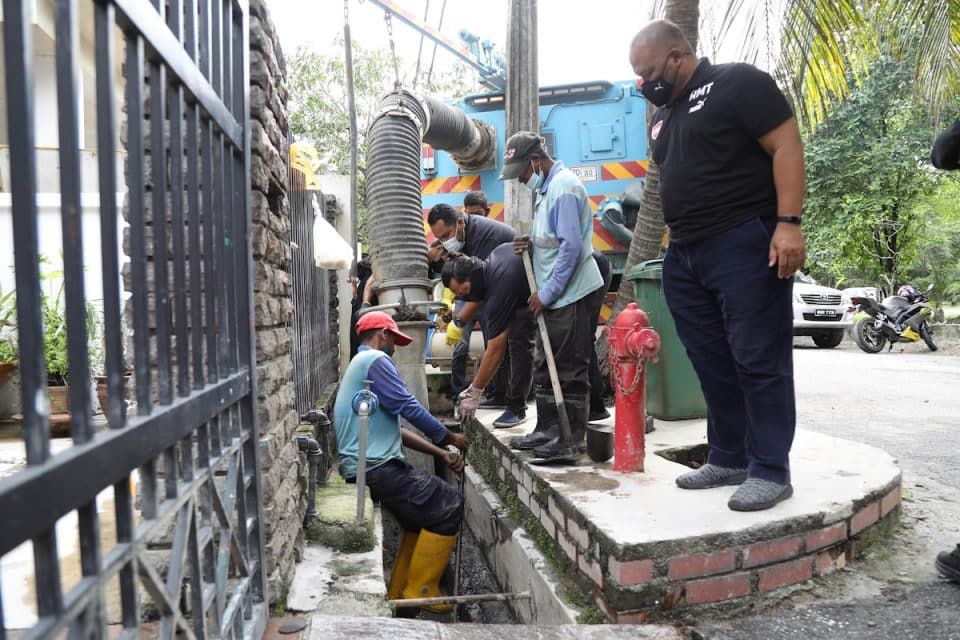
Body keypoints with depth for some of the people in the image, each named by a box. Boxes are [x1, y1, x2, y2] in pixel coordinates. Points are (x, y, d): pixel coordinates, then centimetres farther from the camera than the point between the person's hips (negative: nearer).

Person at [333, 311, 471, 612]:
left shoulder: (359, 364, 24)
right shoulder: (376, 360, -8)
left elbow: (395, 428, 20)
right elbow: (409, 407, -15)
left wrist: (441, 453, 13)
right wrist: (449, 437, 0)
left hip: (370, 466, 11)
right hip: (375, 466, -11)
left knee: (424, 509, 21)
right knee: (449, 505, -9)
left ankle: (399, 592, 25)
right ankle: (420, 590, 0)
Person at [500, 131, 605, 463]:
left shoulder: (563, 187, -15)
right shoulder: (544, 188, 17)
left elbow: (571, 246, -21)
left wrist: (546, 293, -17)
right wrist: (530, 244, 4)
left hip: (574, 293, -10)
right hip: (553, 295, 11)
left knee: (571, 370, -4)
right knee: (546, 367, 15)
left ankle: (571, 438, 5)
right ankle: (547, 429, 25)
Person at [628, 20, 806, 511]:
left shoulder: (737, 83, -3)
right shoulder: (664, 114, 21)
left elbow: (787, 145, -11)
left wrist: (788, 222, -20)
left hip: (746, 245, -8)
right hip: (684, 256, 8)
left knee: (759, 360, -4)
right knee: (713, 364, 10)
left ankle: (770, 470, 4)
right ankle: (728, 458, 20)